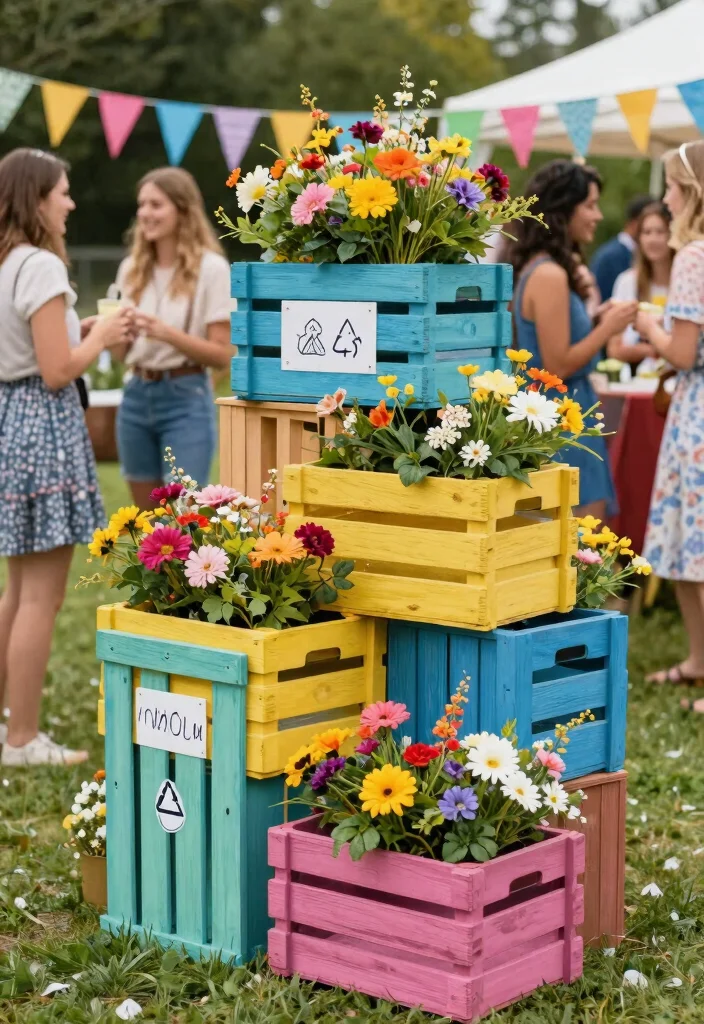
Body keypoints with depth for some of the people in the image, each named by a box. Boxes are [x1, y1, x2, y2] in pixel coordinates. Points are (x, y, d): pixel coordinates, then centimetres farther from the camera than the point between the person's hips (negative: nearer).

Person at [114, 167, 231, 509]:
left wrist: (168, 333, -24)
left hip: (186, 400, -6)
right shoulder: (131, 268, 8)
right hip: (136, 397, 6)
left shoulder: (211, 268, -8)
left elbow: (221, 354, -10)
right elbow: (123, 353, 13)